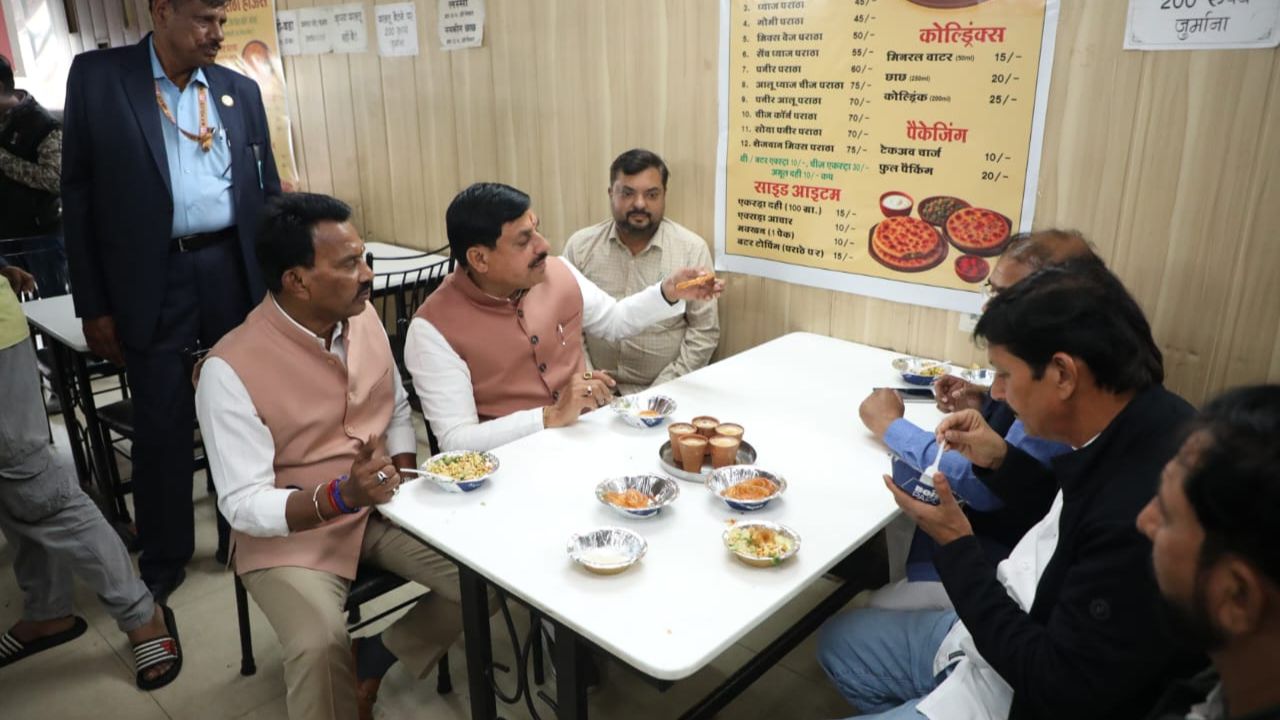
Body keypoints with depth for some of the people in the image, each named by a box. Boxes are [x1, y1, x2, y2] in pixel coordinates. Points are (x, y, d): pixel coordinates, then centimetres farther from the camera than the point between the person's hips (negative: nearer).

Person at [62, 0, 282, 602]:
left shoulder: (239, 90, 8)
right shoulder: (97, 76, -1)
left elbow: (267, 190, 12)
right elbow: (79, 193, -1)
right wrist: (93, 305, -4)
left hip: (234, 271, 3)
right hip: (152, 280, -2)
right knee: (161, 427, 7)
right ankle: (163, 558, 25)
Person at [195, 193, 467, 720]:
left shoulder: (363, 318, -2)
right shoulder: (230, 369, -21)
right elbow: (244, 506, -20)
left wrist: (403, 482, -5)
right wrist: (341, 495, -35)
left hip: (379, 511, 6)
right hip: (290, 533, -5)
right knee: (320, 646, -32)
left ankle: (375, 661, 12)